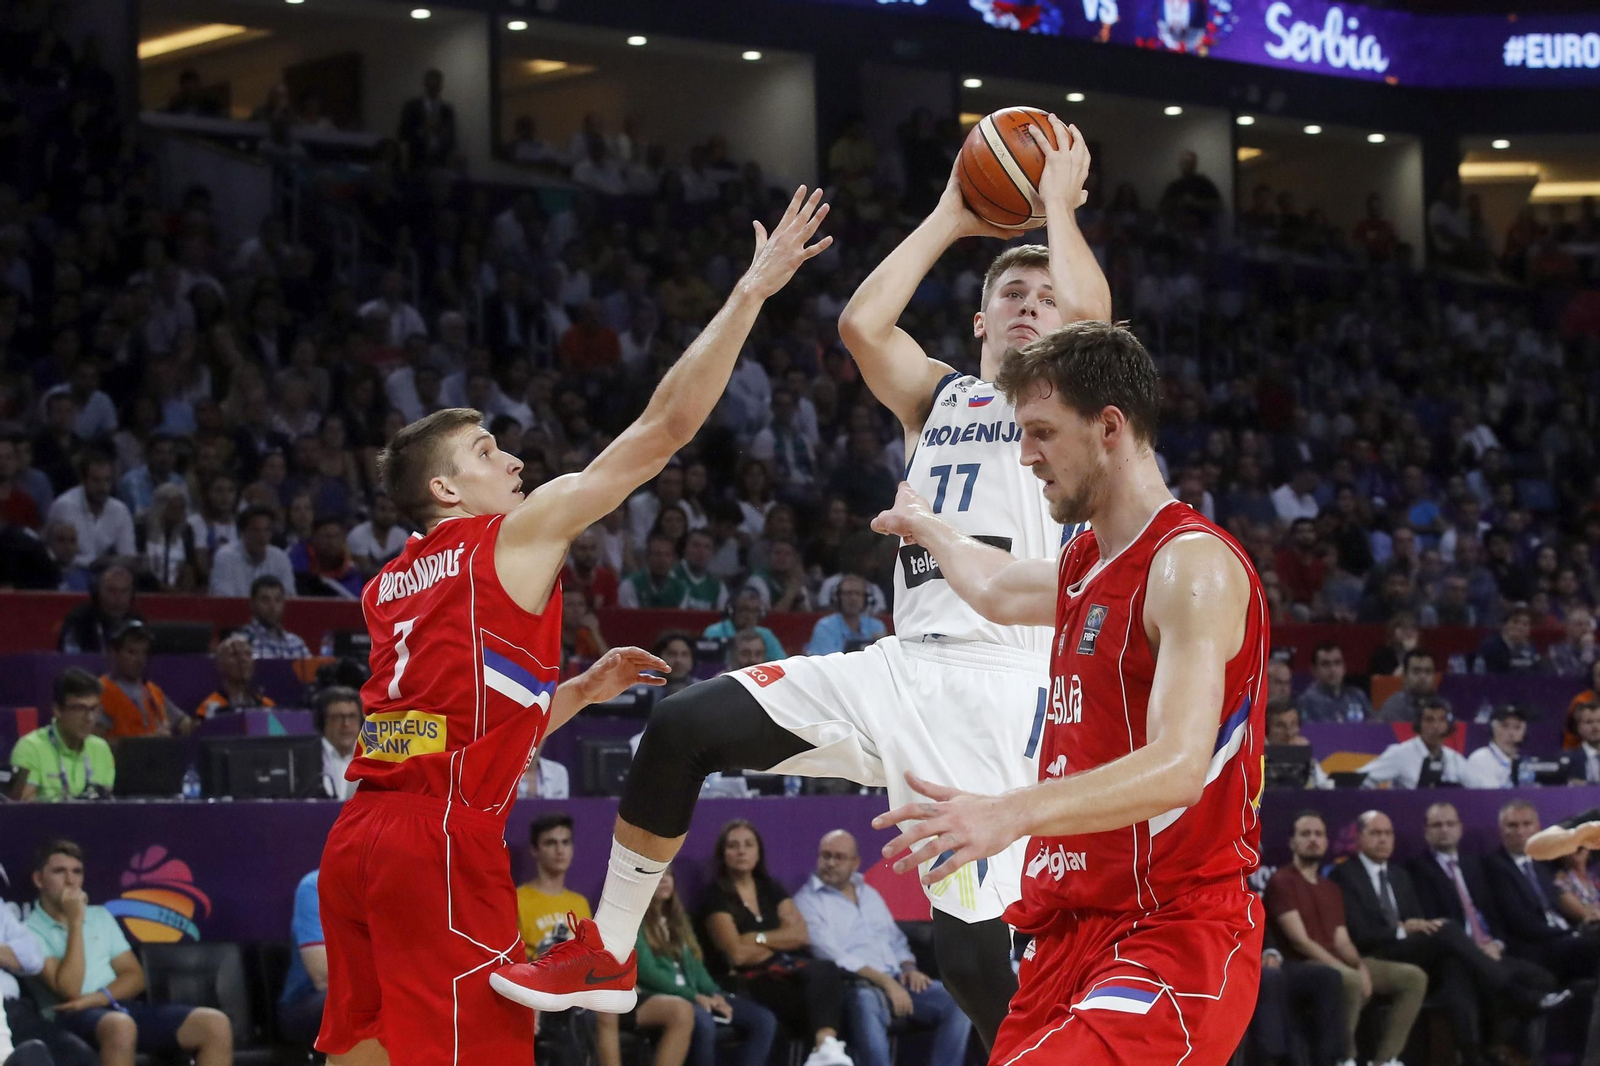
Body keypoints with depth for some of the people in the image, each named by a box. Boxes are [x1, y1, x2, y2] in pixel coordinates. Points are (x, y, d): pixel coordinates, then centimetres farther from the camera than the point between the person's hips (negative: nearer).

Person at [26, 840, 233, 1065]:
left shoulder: (101, 916, 22)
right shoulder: (30, 930, 2)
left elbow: (135, 977, 14)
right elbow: (69, 990, -11)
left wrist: (97, 998, -7)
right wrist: (75, 921, -8)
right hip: (76, 1018, -6)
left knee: (215, 1024, -17)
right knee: (119, 1026, -43)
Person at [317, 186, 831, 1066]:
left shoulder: (389, 588, 22)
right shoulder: (520, 533, 1)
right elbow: (667, 427, -1)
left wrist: (580, 691, 25)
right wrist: (754, 290, 3)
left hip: (360, 833, 8)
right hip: (444, 837, -8)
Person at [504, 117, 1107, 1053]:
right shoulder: (938, 396, 21)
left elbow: (1091, 311, -14)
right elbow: (862, 324, 2)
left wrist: (1058, 205, 2)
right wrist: (949, 221, 11)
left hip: (999, 684, -5)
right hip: (902, 663, 5)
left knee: (972, 949, -12)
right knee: (684, 729, -8)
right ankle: (607, 952, 6)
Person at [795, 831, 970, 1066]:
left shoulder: (869, 894, 24)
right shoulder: (807, 901, 0)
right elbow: (831, 955, -12)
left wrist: (909, 968, 4)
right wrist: (883, 981, -20)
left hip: (895, 981, 7)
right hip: (852, 986, -7)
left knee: (958, 1000, -15)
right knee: (867, 1002, -43)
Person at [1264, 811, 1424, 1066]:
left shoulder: (1330, 889, 22)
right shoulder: (1281, 881, -4)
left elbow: (1342, 942, 13)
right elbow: (1300, 941, -13)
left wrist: (1360, 966, -10)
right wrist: (1349, 970, -20)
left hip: (1338, 964, 8)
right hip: (1303, 966, -8)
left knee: (1414, 977, -4)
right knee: (1350, 981, -40)